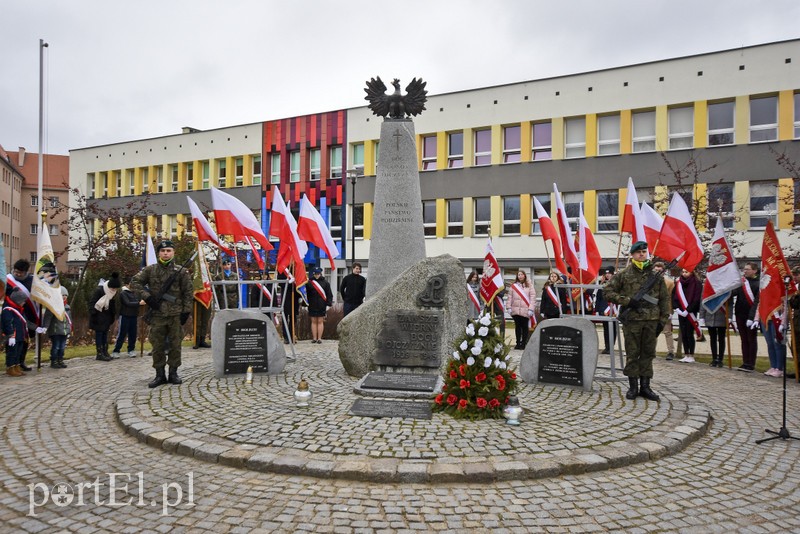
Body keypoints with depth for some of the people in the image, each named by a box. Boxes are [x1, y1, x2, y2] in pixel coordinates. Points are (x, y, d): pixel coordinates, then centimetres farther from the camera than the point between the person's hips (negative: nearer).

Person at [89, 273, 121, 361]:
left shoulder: (113, 292, 2)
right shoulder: (99, 290, -19)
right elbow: (92, 302, -17)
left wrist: (113, 315, 11)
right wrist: (93, 315, -19)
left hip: (107, 316, 7)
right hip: (98, 316, -7)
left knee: (105, 334, 9)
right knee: (99, 333, -4)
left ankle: (105, 352, 14)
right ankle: (99, 354, -2)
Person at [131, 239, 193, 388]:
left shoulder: (181, 271, 3)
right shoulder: (150, 270, 5)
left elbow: (188, 293, 3)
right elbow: (135, 282, 5)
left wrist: (186, 311, -2)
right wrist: (146, 297, -7)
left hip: (175, 315, -1)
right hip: (157, 314, 1)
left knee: (175, 345, 5)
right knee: (157, 346, 5)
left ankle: (173, 373, 16)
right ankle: (160, 375, 14)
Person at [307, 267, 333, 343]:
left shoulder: (325, 283, 3)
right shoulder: (309, 283, 4)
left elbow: (329, 294, 3)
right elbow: (306, 294, 3)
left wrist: (329, 303, -5)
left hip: (322, 306, -1)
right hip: (312, 306, 1)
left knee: (320, 321, 3)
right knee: (313, 321, 6)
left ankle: (319, 338, 8)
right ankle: (314, 338, 12)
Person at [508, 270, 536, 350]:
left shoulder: (529, 285, 2)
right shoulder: (514, 285, 10)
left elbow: (533, 297, -3)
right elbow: (510, 297, 8)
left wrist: (531, 309, -10)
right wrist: (509, 307, -1)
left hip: (525, 310, -3)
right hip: (515, 310, 3)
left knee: (525, 327, 2)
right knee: (517, 326, 9)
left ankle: (524, 343, 9)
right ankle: (518, 343, 16)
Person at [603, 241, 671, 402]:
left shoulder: (656, 274, 8)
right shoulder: (624, 274, 1)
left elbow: (665, 299, 11)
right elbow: (608, 292, 0)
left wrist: (663, 320, 4)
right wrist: (627, 301, -10)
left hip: (651, 320, 2)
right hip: (631, 320, -2)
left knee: (648, 354, 7)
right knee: (632, 354, 3)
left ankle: (645, 386, 16)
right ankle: (633, 386, 11)